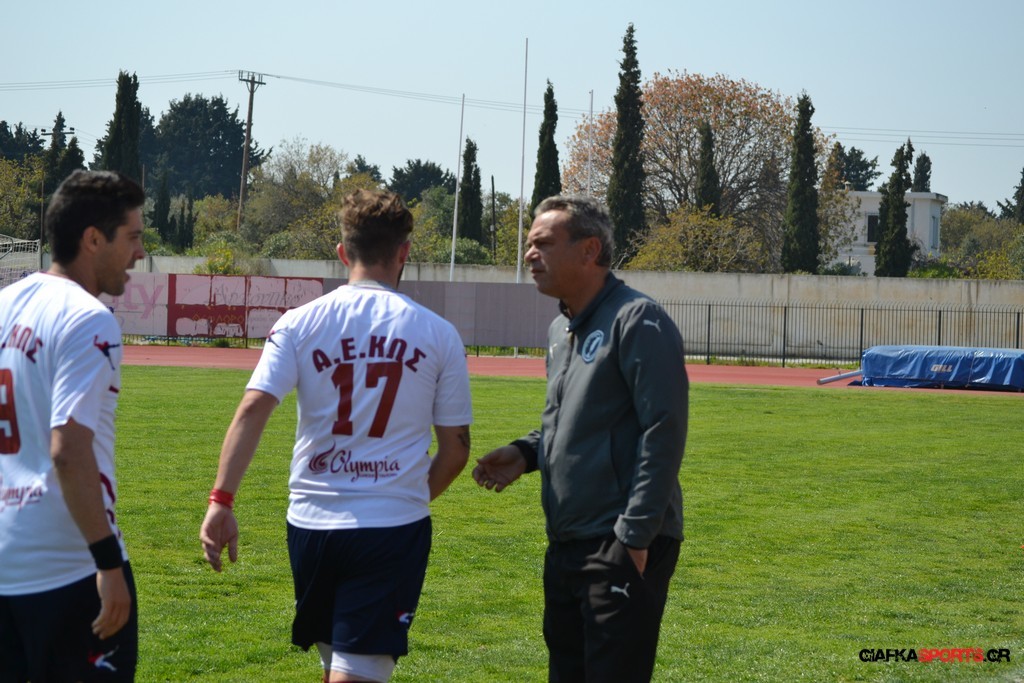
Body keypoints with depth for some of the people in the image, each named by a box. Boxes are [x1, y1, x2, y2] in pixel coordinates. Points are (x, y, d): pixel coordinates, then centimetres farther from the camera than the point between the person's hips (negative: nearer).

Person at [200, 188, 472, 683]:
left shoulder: (300, 323, 1)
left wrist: (221, 500, -15)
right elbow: (455, 449, 4)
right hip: (394, 527, -3)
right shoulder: (438, 334, 0)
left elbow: (252, 410, -12)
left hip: (312, 523, 3)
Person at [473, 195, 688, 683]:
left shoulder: (637, 322, -13)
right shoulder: (560, 330, 15)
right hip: (567, 545, 9)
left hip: (624, 547, -9)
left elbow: (663, 429, -18)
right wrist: (525, 453, 8)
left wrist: (636, 534, -20)